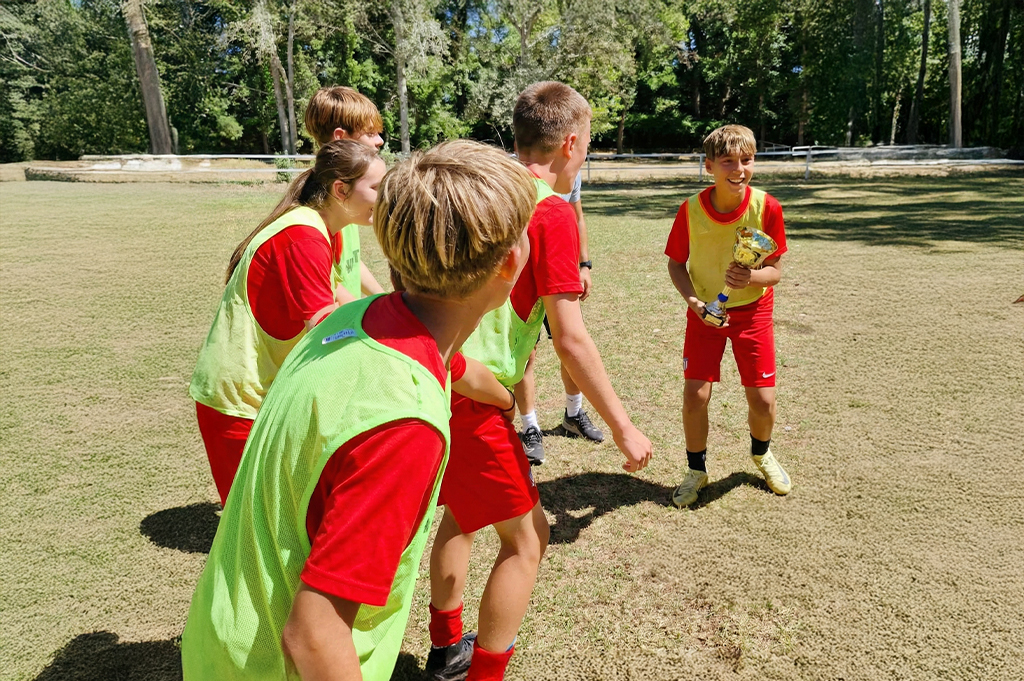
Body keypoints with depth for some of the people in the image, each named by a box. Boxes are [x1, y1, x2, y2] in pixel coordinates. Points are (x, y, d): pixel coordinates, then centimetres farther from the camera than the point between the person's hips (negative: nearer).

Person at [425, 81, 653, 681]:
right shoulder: (553, 212, -13)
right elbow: (570, 340, -16)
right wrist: (623, 427, -8)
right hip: (471, 396, -8)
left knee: (463, 512, 25)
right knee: (527, 536, 9)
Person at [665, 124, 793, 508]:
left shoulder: (767, 207, -17)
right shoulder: (691, 209, -17)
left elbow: (776, 271, -10)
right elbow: (675, 263, -4)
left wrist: (751, 278, -32)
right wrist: (693, 300, -20)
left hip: (753, 310, 0)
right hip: (704, 311, 0)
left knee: (763, 399, 0)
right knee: (695, 394, -7)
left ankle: (761, 453, 36)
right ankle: (696, 469, 19)